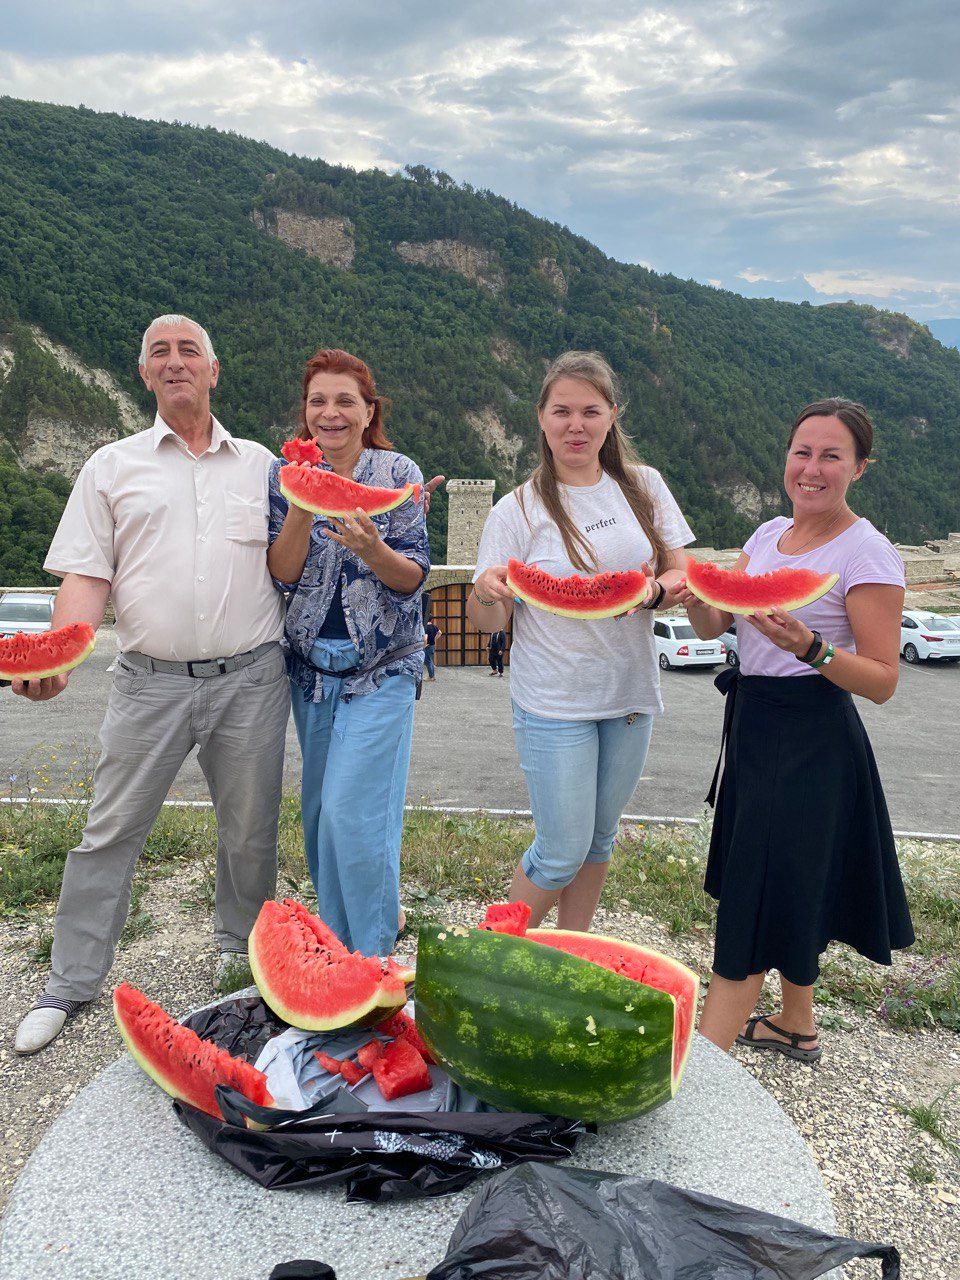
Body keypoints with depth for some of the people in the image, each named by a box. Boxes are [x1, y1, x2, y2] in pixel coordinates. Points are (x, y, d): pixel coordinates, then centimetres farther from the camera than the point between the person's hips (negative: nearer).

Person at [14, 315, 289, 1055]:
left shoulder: (259, 463, 11)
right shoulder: (113, 466, 8)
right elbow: (87, 576, 0)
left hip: (251, 679, 1)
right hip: (152, 680, 0)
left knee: (250, 828, 12)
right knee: (111, 831, 5)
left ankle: (241, 952, 35)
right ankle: (72, 984, 22)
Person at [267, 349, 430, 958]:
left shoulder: (398, 473, -6)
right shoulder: (286, 475, 2)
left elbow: (414, 578, -9)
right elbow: (283, 572, -6)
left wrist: (371, 547, -29)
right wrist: (302, 505, -22)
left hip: (382, 667, -4)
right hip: (312, 663, 4)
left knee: (351, 810, -10)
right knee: (320, 810, 12)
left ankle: (373, 952, 13)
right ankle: (338, 939, 33)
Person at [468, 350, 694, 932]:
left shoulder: (644, 485, 1)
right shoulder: (518, 509, -8)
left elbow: (682, 574, 4)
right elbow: (488, 622, -6)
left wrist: (652, 592, -19)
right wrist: (486, 592, -29)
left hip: (631, 693, 4)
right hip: (554, 703, -4)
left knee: (600, 839, 17)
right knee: (563, 851, 1)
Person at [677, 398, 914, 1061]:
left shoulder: (868, 554, -14)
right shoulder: (768, 534, 8)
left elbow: (883, 680, -15)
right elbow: (713, 626, 7)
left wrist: (808, 646, -31)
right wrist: (696, 598, -15)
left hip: (811, 742, -8)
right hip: (756, 726, 8)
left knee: (756, 906, -3)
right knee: (790, 893, 21)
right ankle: (797, 1027, 41)